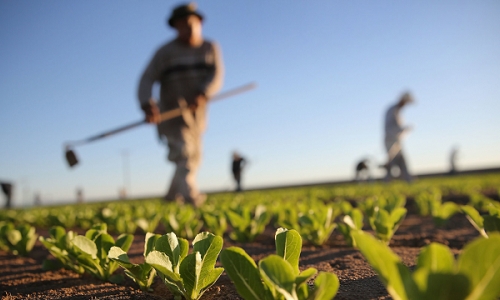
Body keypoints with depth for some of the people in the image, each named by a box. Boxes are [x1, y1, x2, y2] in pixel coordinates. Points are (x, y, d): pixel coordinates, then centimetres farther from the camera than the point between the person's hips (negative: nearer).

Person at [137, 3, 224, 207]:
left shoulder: (210, 48, 5)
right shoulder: (166, 52, -4)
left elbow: (217, 76, -10)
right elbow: (147, 79, -13)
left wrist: (202, 94, -30)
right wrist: (147, 105, -32)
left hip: (196, 115, 5)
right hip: (171, 113, -5)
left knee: (193, 159, 14)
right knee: (184, 155, -21)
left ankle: (172, 197, 33)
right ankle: (192, 197, -32)